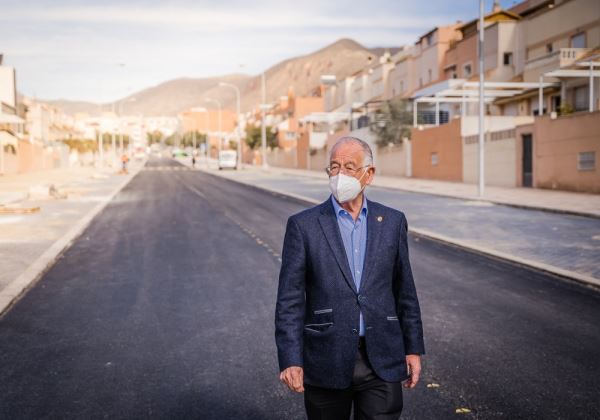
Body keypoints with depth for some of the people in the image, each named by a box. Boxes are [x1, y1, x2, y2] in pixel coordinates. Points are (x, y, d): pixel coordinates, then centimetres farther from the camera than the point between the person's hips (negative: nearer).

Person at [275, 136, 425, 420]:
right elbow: (290, 299, -5)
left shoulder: (392, 221, 5)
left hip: (382, 362, 2)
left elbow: (404, 290, 10)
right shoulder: (303, 225, -3)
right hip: (326, 362, -1)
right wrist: (290, 360, -12)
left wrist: (413, 349, 10)